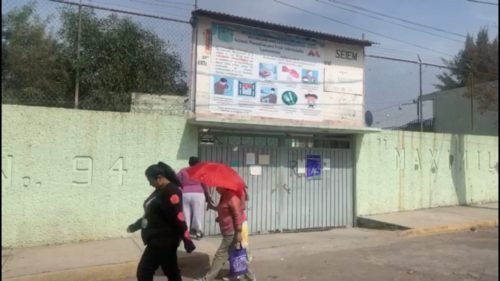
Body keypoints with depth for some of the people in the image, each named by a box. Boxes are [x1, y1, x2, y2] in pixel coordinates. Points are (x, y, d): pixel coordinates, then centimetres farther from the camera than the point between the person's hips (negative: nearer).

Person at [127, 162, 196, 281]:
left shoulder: (171, 192, -18)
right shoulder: (159, 191, 12)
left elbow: (178, 218, -23)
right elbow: (150, 214, 24)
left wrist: (187, 242, -24)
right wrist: (135, 226, 33)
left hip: (164, 241, -9)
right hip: (158, 241, 9)